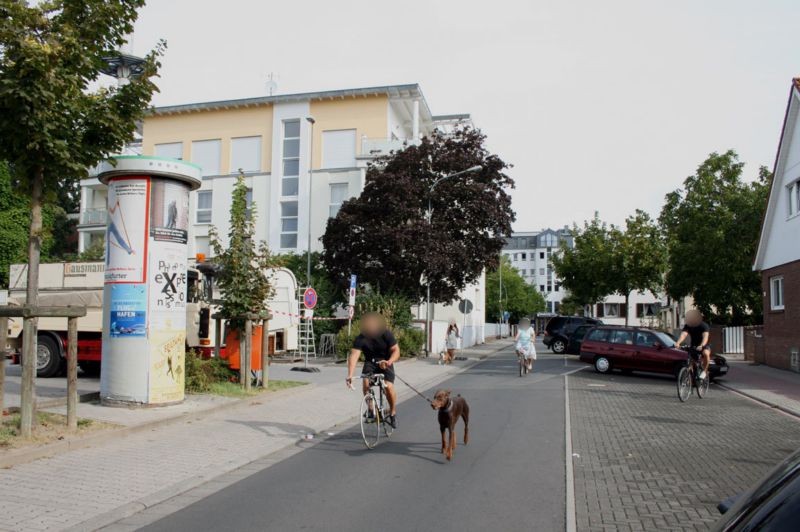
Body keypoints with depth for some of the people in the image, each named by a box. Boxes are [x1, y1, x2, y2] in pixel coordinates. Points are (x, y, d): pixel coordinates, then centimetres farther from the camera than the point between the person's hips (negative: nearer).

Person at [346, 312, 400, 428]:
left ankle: (393, 413, 3)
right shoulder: (361, 338, -21)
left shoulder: (386, 334, -20)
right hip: (370, 362, 1)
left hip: (385, 362, -1)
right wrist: (350, 375, -44)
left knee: (389, 386, -21)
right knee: (365, 383, -26)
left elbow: (396, 350, -22)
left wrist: (389, 361, -44)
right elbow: (354, 355, -31)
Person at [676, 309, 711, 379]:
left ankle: (705, 371, -16)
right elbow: (683, 334, -27)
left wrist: (701, 346, -54)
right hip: (693, 345, 4)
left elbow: (705, 336, -34)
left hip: (704, 345, -4)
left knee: (706, 353, -34)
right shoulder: (687, 326, -10)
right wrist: (678, 343, -47)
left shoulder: (704, 325, -19)